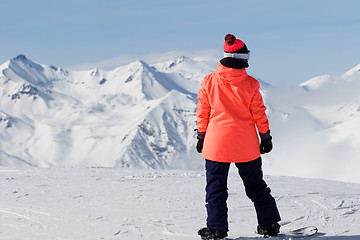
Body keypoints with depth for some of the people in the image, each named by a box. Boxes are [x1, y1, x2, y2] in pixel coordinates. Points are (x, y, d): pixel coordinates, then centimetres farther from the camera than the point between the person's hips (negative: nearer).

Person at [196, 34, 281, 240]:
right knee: (256, 186, 14)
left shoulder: (210, 81, -5)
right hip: (246, 145, 0)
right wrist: (266, 137, 10)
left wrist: (201, 136, 12)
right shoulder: (250, 84, -8)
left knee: (216, 187, 8)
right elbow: (259, 113, -2)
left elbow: (203, 112, 2)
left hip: (217, 143, 0)